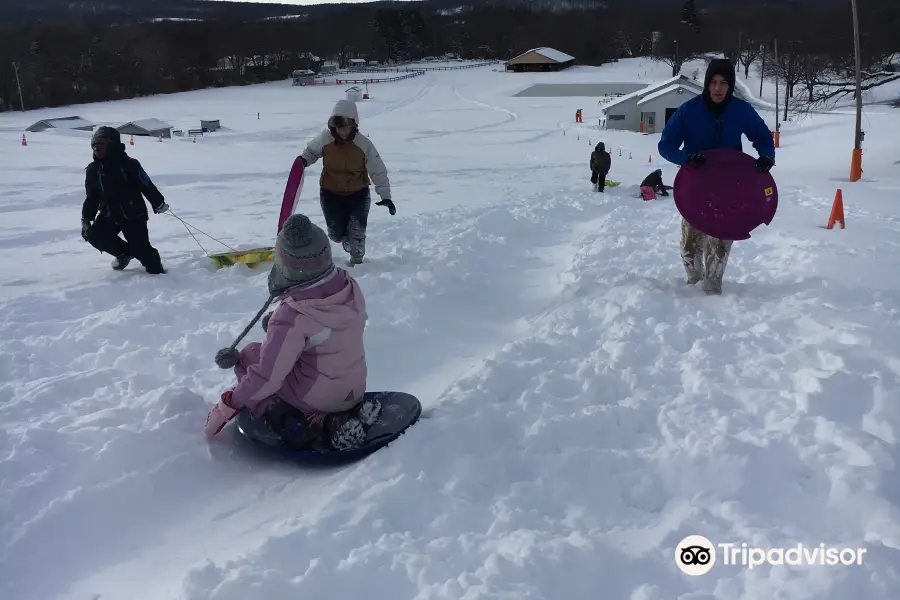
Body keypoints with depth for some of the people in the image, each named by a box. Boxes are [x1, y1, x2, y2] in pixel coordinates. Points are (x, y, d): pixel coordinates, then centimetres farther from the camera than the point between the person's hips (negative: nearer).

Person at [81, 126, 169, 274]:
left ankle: (156, 270, 15)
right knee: (94, 236, -14)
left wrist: (159, 204, -6)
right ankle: (125, 252, 10)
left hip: (134, 215, -5)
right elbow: (91, 198, 11)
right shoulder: (93, 170, 2)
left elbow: (147, 186, -9)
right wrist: (86, 220, 10)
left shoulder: (129, 164, -15)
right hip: (109, 217, 5)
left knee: (142, 248, -11)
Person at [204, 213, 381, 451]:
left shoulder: (291, 318, -29)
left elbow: (266, 377, -22)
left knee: (249, 355, 10)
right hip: (355, 388, 6)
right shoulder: (348, 284, -12)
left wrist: (231, 401, -6)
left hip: (318, 399, -5)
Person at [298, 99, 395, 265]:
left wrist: (385, 196, -19)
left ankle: (357, 257, 33)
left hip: (358, 193, -1)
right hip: (330, 193, 1)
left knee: (357, 231, 5)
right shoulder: (325, 139, -14)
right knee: (335, 233, 6)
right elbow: (311, 151, 8)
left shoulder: (364, 144, -18)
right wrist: (304, 160, -14)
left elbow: (378, 171, -13)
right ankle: (346, 239, 43)